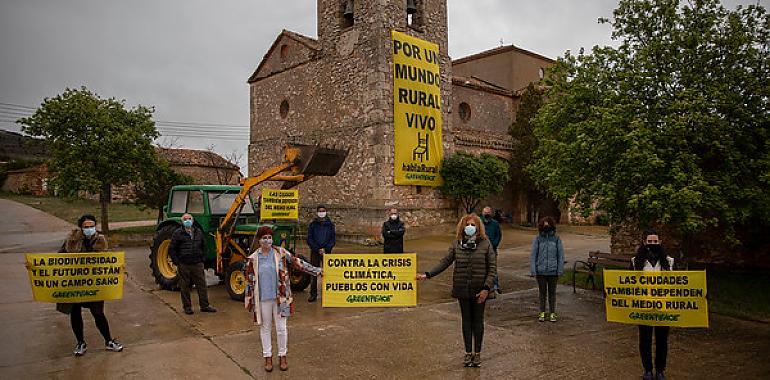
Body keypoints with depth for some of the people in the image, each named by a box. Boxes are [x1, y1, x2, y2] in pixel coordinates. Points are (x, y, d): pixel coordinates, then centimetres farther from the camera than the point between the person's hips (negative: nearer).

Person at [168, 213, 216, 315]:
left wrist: (202, 258, 11)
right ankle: (187, 306, 16)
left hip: (197, 264, 3)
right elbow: (171, 249, -1)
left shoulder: (198, 232, 9)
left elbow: (204, 245, 20)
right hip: (183, 265, -3)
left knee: (202, 284, 4)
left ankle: (204, 305, 12)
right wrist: (177, 262, -6)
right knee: (185, 286, 5)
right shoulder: (177, 233, -3)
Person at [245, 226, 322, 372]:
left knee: (281, 327, 5)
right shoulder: (253, 258, -2)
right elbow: (250, 280, 3)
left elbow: (298, 263, -2)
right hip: (263, 299, 1)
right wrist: (248, 300, 3)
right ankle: (267, 357, 25)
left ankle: (282, 356, 22)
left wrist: (316, 270, -5)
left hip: (280, 297, 0)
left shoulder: (281, 253, -3)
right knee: (265, 328, 11)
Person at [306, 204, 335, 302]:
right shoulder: (313, 224, 3)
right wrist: (317, 249, -9)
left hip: (327, 251, 0)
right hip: (315, 252, 0)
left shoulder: (330, 224, 4)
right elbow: (309, 239, 1)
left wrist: (325, 249, -9)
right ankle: (313, 294, 8)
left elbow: (333, 239, 4)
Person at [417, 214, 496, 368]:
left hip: (480, 290, -2)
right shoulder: (456, 243, 0)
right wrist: (427, 274, -4)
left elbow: (492, 267, -6)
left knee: (477, 321, 10)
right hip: (462, 290, 2)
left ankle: (477, 353, 23)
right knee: (466, 321, 13)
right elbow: (445, 262, 4)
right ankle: (468, 353, 25)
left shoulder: (485, 243, -6)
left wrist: (486, 288, -13)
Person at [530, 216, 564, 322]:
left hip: (553, 271, 0)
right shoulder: (537, 239, -3)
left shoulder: (556, 238, -2)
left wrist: (560, 270, -3)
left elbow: (560, 255, 2)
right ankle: (542, 313, 23)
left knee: (552, 292, 10)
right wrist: (533, 270, -6)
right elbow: (533, 255, -1)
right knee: (542, 292, 11)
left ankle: (552, 313, 22)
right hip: (540, 270, 0)